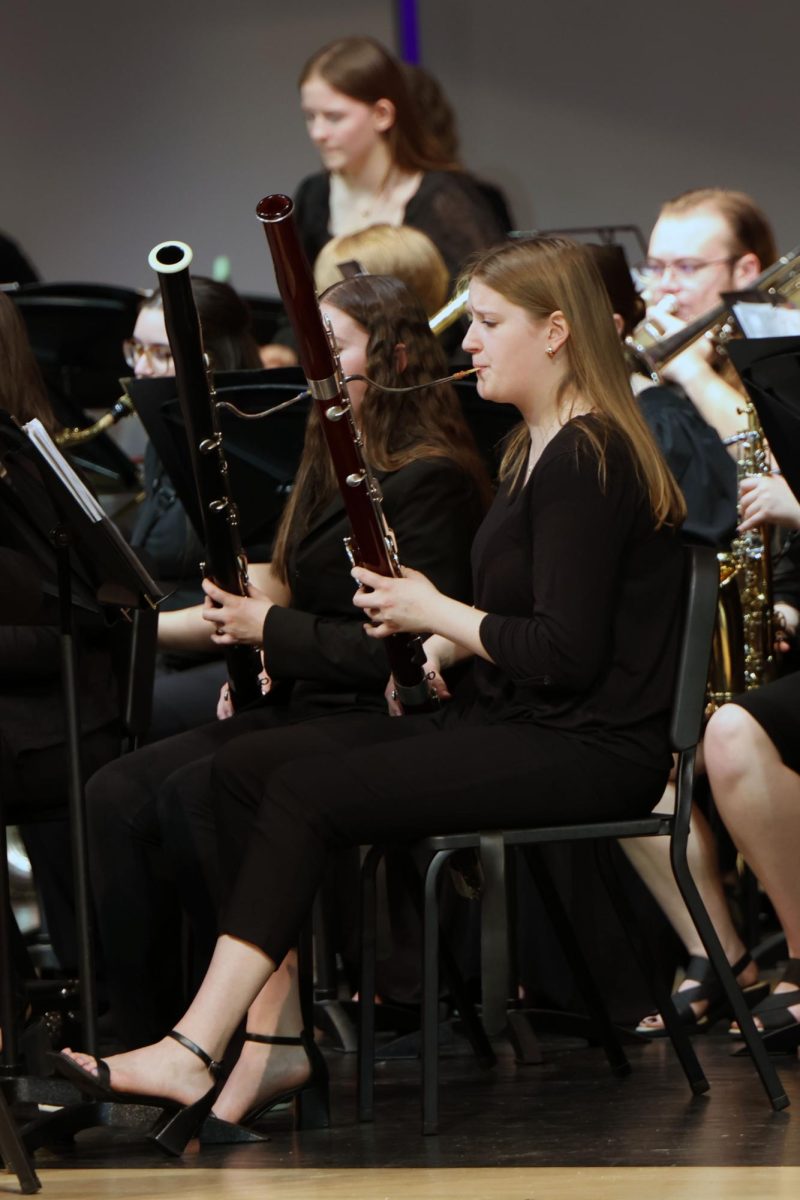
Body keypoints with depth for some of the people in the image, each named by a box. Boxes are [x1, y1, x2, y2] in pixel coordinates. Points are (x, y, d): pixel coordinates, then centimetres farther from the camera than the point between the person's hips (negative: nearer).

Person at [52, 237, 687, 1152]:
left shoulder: (587, 459, -15)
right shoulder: (539, 450, 17)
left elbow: (568, 654, -22)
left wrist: (437, 613, -10)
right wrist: (446, 635, 3)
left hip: (583, 752, -10)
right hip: (507, 723, 10)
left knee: (308, 790, -20)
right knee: (243, 766, -3)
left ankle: (196, 1050, -19)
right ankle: (271, 1034, -11)